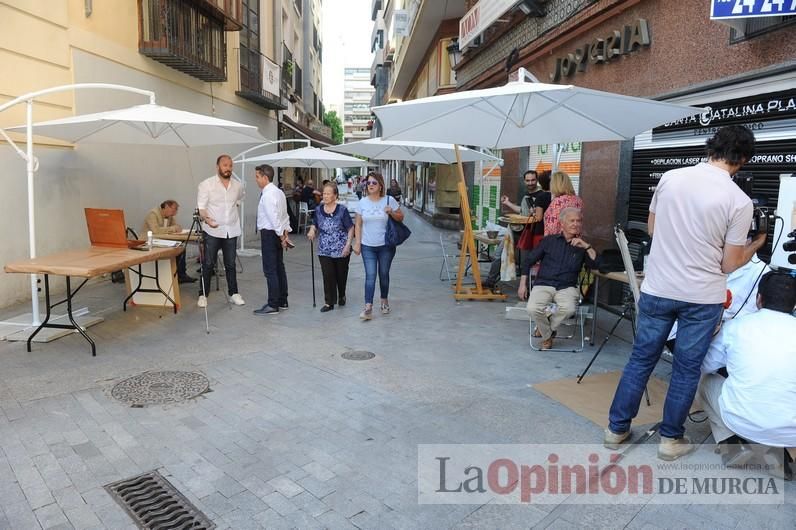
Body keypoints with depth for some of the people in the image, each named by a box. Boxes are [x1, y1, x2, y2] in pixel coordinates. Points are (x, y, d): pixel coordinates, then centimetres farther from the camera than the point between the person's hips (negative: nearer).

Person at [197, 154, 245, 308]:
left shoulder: (237, 185, 5)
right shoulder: (206, 184, -6)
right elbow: (201, 207, -11)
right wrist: (206, 218, -29)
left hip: (231, 231, 3)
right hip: (213, 231, -3)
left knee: (230, 264, 10)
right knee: (208, 264, 2)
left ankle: (233, 293, 19)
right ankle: (203, 295, 12)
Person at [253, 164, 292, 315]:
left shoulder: (268, 195, -17)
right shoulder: (278, 192, 15)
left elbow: (275, 218, -22)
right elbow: (285, 215, 15)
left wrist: (281, 236, -17)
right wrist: (285, 234, 11)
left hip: (269, 234, -10)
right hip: (277, 234, 10)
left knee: (270, 270, -6)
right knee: (279, 268, 13)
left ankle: (273, 305, -2)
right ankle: (282, 302, 21)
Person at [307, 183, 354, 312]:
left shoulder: (342, 210, -10)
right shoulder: (318, 210, 2)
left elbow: (350, 229, -5)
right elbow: (315, 225, 14)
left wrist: (348, 245, -14)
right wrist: (312, 231, -9)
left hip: (341, 250, -2)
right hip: (324, 250, 2)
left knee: (341, 275, 13)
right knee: (328, 276, -3)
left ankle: (341, 296, 39)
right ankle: (329, 302, 7)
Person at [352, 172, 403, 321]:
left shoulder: (389, 200, -4)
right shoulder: (362, 202, 0)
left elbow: (401, 217, 4)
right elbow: (358, 225, 4)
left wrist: (391, 212, -16)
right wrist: (357, 243, -2)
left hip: (386, 246, 0)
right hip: (368, 246, 0)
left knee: (384, 274, 12)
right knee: (370, 276, -6)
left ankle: (384, 301, 32)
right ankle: (368, 308, -8)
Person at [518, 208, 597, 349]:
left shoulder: (582, 246, 15)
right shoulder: (549, 241, 13)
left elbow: (596, 263, 0)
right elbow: (528, 262, 14)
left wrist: (586, 246, -9)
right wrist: (522, 285, 6)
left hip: (567, 287, 0)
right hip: (543, 285, 0)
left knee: (569, 309, -33)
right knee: (532, 309, -30)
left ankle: (546, 328, -1)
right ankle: (547, 336, 1)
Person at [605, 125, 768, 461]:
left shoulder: (669, 178, -3)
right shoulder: (739, 201, -12)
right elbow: (729, 264, -5)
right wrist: (757, 244, 13)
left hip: (657, 290, 3)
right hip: (702, 298, -3)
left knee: (640, 360, 13)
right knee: (686, 370, 12)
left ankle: (616, 429, 22)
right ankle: (671, 439, 24)